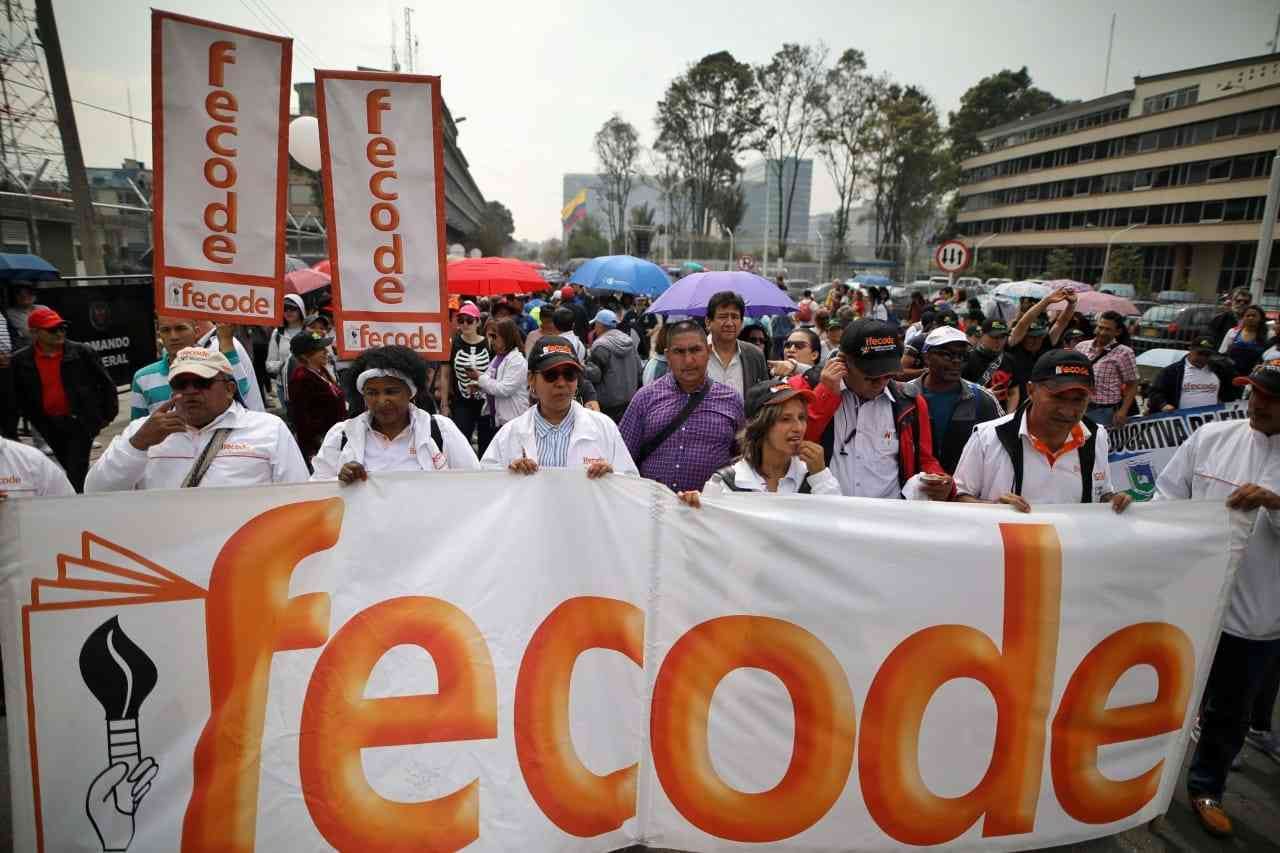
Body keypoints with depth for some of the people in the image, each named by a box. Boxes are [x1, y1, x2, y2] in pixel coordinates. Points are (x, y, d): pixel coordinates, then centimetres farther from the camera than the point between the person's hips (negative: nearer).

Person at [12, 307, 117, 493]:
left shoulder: (82, 352, -7)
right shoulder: (21, 360, 0)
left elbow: (105, 383, 0)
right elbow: (19, 394, 12)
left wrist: (108, 414, 0)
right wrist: (36, 422, 11)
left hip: (82, 421, -4)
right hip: (50, 426, 4)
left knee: (76, 471, -8)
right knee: (68, 468, 16)